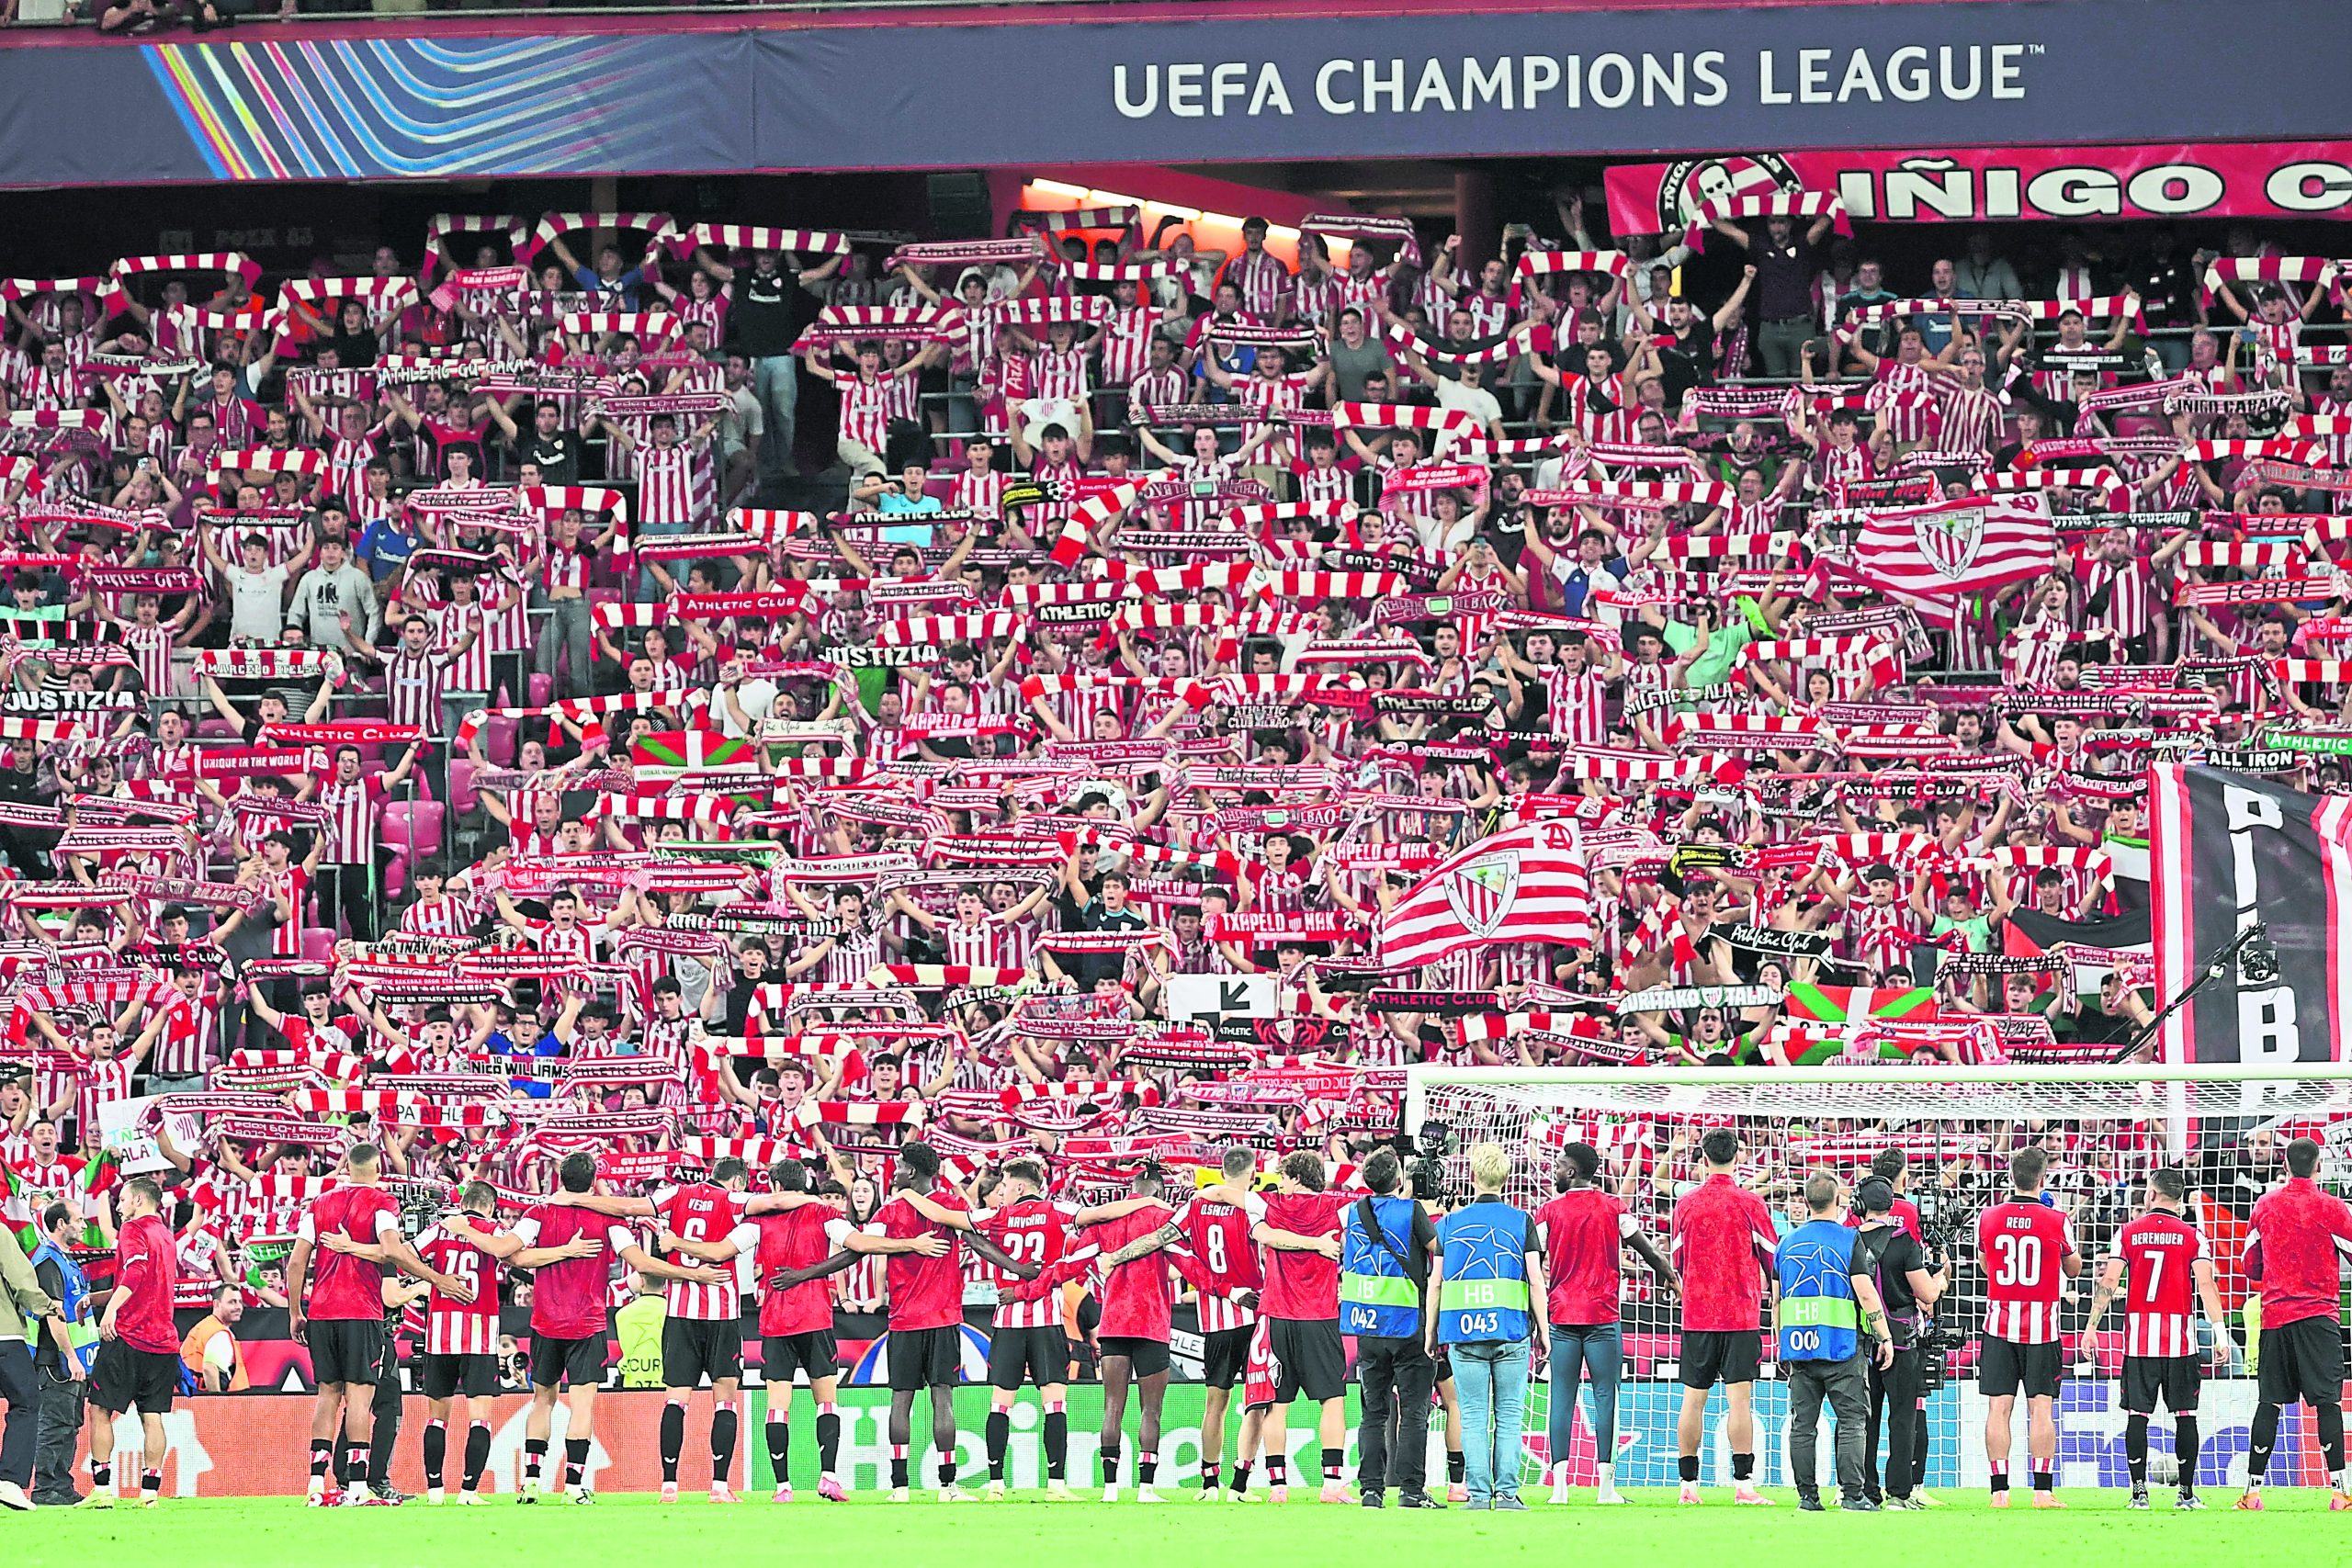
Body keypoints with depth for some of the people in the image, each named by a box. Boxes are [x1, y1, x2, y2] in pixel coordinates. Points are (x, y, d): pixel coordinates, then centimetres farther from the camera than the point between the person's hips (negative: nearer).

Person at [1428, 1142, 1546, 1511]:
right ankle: (1507, 1492, -2)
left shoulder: (1450, 1222, 6)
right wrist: (1542, 1330, 5)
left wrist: (1431, 1331, 13)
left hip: (1464, 1329, 1)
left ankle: (1478, 1493, -2)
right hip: (1510, 1329, -1)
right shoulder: (1520, 1220, 2)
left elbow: (1435, 1281, 5)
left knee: (1473, 1417, 3)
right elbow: (1536, 1280, -2)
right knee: (1508, 1417, 3)